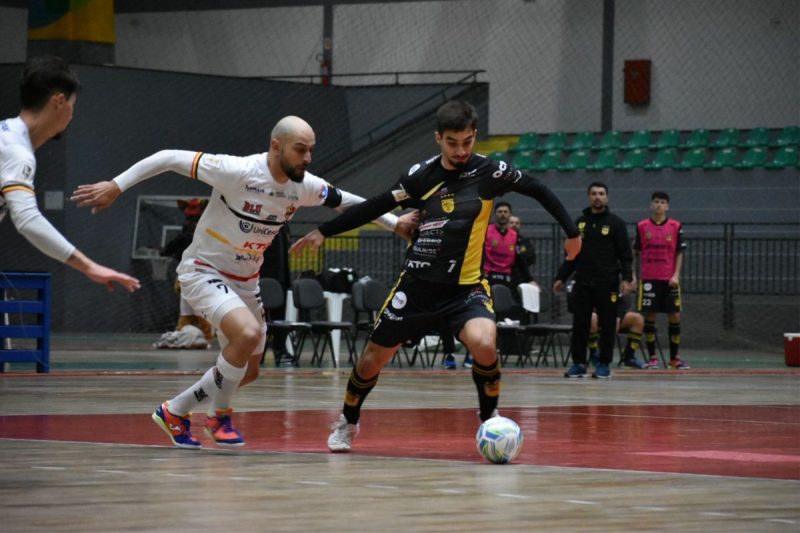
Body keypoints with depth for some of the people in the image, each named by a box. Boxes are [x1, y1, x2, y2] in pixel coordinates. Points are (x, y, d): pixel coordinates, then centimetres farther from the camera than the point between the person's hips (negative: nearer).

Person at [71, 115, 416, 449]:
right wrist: (116, 186, -24)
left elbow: (345, 200, 13)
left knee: (247, 371, 11)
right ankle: (219, 415, -5)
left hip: (245, 281, 8)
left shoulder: (304, 186, -7)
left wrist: (393, 222, 13)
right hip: (203, 271, -8)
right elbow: (170, 158, -23)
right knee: (248, 334, -30)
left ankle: (174, 412, 30)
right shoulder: (238, 172, -27)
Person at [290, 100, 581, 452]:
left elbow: (537, 189, 5)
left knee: (483, 344, -29)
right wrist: (324, 232, 5)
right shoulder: (422, 174, -3)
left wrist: (571, 231, 5)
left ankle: (489, 420, -4)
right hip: (418, 284, 2)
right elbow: (375, 208, 5)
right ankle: (347, 422, 35)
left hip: (466, 286, -2)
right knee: (374, 357, 8)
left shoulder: (489, 172, -7)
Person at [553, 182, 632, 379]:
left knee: (607, 325, 0)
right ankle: (578, 363, 6)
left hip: (607, 284, -3)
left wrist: (627, 278, -12)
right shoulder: (580, 222, 12)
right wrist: (561, 277, 12)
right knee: (579, 324, 0)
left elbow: (626, 255, -1)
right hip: (582, 283, 3)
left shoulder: (616, 223, 2)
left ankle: (604, 365, 8)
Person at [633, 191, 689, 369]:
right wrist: (635, 275, 2)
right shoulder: (642, 227, 4)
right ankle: (652, 358, 6)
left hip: (669, 279, 0)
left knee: (675, 316, -1)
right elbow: (636, 253, 8)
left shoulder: (675, 226, 3)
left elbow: (679, 253, 3)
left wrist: (676, 275, -8)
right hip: (648, 279, 0)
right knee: (649, 316, -1)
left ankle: (674, 358, 9)